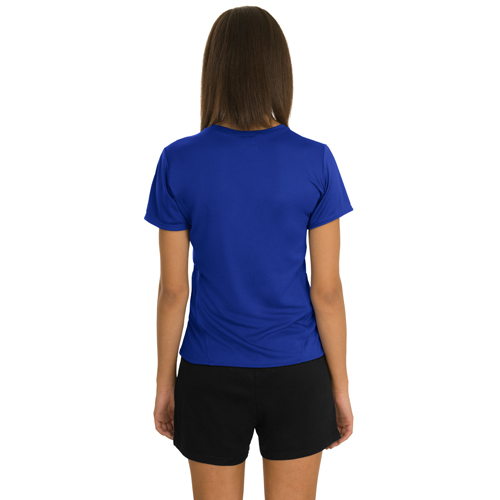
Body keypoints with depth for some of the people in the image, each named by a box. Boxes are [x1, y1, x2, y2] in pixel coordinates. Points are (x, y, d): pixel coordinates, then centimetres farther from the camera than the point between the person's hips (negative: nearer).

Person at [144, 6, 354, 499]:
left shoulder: (178, 162, -12)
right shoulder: (316, 162, -12)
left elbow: (173, 289, -8)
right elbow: (327, 289, -9)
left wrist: (164, 384, 5)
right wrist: (340, 387, 3)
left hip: (212, 376, 0)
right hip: (296, 374, 1)